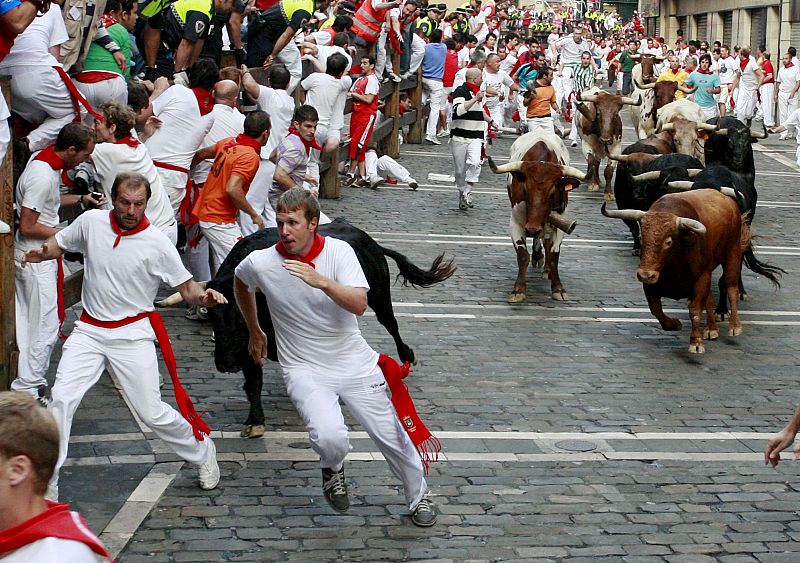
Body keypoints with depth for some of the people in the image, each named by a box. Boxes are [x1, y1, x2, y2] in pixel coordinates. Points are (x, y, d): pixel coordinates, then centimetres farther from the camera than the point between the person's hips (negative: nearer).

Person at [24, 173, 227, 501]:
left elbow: (188, 290, -5)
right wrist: (40, 253, -10)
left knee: (151, 412, 0)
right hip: (89, 330, 3)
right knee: (62, 399, -10)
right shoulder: (91, 222, -5)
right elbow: (59, 244, 13)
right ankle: (46, 484, 1)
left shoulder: (157, 244, -12)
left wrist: (205, 297, -29)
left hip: (132, 333, -3)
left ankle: (203, 452, 28)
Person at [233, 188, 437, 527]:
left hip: (355, 362, 1)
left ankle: (418, 496, 33)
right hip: (305, 369, -1)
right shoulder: (261, 262, -10)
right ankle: (332, 469, 11)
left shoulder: (338, 251, -11)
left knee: (391, 435, 6)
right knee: (330, 438, -26)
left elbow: (360, 304, -22)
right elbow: (240, 284, 15)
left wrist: (323, 282, -38)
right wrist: (254, 333, 22)